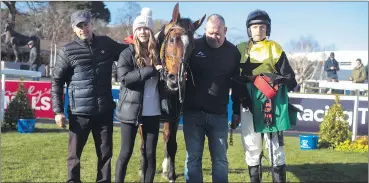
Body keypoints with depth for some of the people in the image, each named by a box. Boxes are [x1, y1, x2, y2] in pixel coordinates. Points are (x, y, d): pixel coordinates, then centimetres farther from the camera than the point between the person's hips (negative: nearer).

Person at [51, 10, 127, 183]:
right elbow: (56, 82, -1)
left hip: (104, 111, 3)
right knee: (74, 153, 6)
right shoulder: (67, 51, -3)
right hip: (80, 112, -3)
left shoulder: (106, 43, 6)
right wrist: (58, 111, -7)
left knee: (105, 153, 11)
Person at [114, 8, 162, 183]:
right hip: (131, 110, -3)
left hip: (152, 112, 3)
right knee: (126, 153, 5)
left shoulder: (158, 54, 7)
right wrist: (152, 70, -23)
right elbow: (124, 77, -20)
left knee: (150, 154, 9)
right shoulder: (127, 54, -3)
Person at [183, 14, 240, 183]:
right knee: (193, 157, 7)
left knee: (220, 159, 9)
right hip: (193, 112, -1)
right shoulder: (193, 46, -3)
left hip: (219, 114, 1)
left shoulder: (233, 52, 3)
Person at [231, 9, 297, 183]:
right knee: (252, 149, 9)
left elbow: (290, 80, 2)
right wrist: (236, 111, 13)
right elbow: (236, 82, 14)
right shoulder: (241, 50, 11)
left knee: (275, 149, -2)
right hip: (248, 106, 3)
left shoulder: (275, 48, 2)